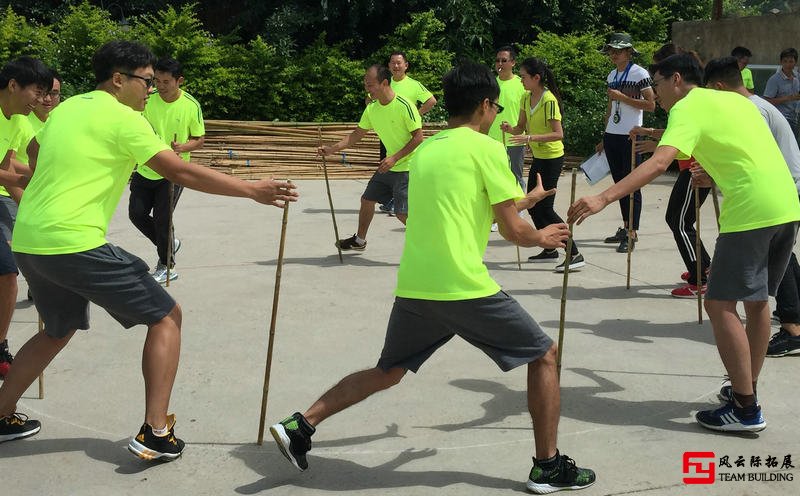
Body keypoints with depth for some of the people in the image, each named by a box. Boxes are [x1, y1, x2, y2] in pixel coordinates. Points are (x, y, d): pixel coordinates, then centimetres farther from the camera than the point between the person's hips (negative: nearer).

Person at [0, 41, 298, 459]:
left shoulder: (66, 108, 15)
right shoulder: (122, 118, -8)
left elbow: (34, 152, 33)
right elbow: (181, 172, -12)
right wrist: (252, 190, -10)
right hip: (76, 244, -8)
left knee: (59, 330, 31)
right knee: (165, 316, 3)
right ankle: (155, 433, -4)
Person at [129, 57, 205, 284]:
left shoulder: (191, 106, -12)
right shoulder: (147, 99, -8)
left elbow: (199, 140, -3)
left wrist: (182, 147, -22)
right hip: (145, 169, 4)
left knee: (162, 218, -5)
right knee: (136, 213, 5)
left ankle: (166, 266, 16)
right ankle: (169, 244, 30)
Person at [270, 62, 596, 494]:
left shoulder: (426, 149, 17)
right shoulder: (486, 148, -4)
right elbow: (513, 231, -3)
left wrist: (528, 198, 38)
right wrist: (543, 237, 19)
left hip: (413, 288, 7)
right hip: (465, 288, -6)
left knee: (387, 372, 24)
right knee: (543, 356, 10)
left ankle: (300, 425, 16)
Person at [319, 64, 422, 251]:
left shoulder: (404, 106, -21)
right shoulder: (372, 108, 2)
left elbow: (418, 137, -18)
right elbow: (357, 134, 11)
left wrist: (395, 158, -22)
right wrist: (333, 148, 0)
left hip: (407, 167, -8)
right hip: (388, 166, 8)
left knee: (402, 213, -14)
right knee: (367, 200, 16)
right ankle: (359, 240, 37)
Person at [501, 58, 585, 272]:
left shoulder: (549, 100, -20)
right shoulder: (526, 98, 5)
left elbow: (558, 134, -23)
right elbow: (521, 127, 9)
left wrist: (530, 138, -31)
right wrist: (511, 129, -13)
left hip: (552, 158, -9)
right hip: (538, 157, 9)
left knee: (545, 208, -12)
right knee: (533, 206, 12)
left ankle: (575, 254, -10)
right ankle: (550, 250, 25)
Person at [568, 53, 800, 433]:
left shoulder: (689, 108, -4)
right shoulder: (735, 99, 22)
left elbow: (659, 162, -22)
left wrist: (603, 199, -30)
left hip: (751, 213, -9)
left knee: (720, 304, -4)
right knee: (757, 301, 20)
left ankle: (746, 409, -3)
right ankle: (746, 387, 31)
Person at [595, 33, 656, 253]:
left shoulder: (639, 73, -7)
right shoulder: (612, 76, 15)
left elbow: (650, 105, -13)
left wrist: (622, 97, -15)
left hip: (630, 136, -8)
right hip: (612, 136, 8)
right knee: (619, 183, 11)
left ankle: (632, 233, -6)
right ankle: (625, 227, 20)